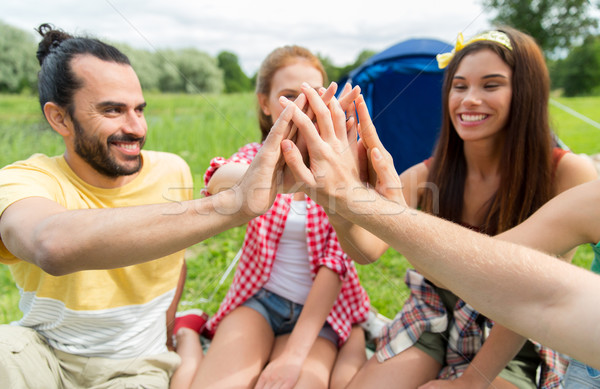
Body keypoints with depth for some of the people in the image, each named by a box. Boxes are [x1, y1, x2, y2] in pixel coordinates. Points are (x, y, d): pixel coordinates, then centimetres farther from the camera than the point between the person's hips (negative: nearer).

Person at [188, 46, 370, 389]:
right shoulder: (256, 155, -2)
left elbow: (336, 261, -12)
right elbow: (219, 183, -29)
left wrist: (295, 354, -20)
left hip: (318, 309, 0)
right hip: (257, 297, 1)